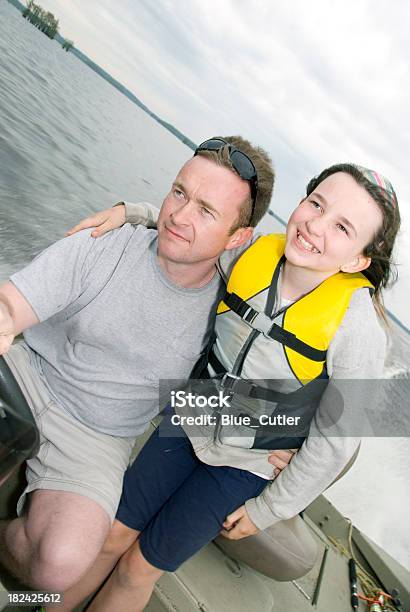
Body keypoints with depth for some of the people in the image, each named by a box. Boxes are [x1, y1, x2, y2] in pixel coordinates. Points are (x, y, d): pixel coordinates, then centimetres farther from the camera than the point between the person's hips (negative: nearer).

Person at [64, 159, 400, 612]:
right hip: (191, 422, 4)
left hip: (247, 465, -3)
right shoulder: (254, 252, -16)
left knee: (140, 568, 12)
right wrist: (131, 212, -12)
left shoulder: (358, 331, -28)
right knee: (110, 538, 15)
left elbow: (336, 439, -16)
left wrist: (268, 510, -6)